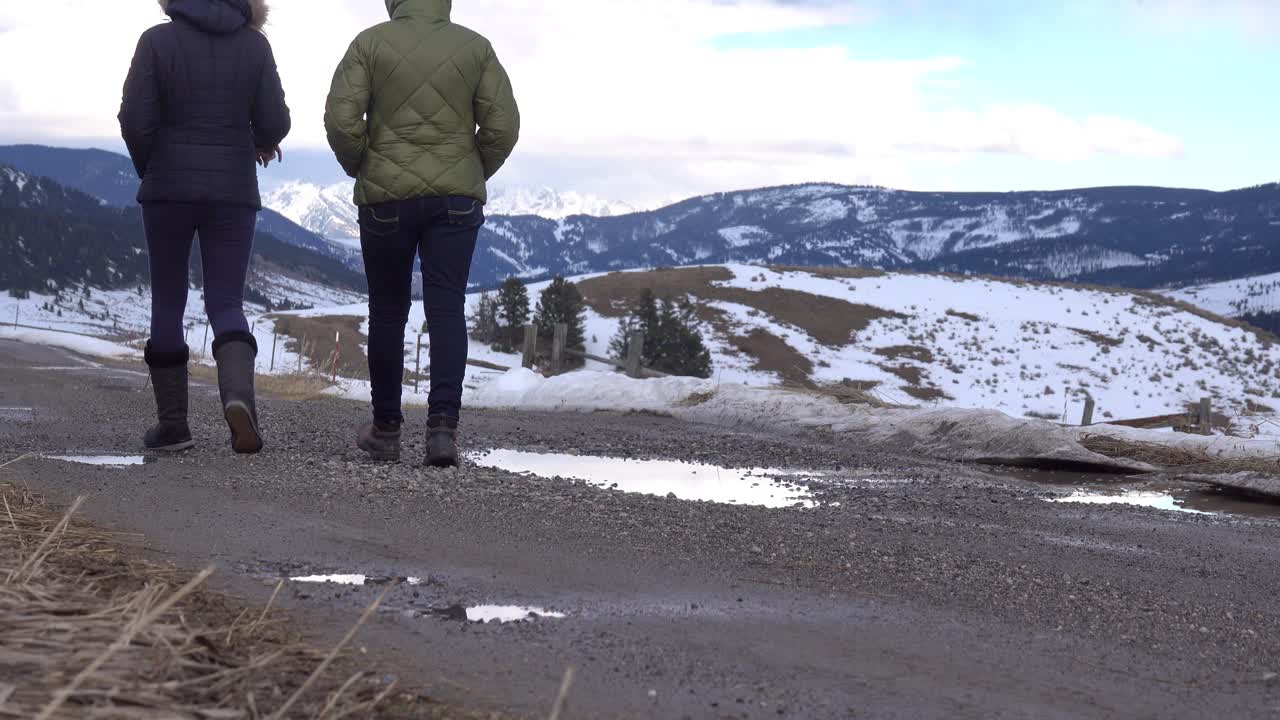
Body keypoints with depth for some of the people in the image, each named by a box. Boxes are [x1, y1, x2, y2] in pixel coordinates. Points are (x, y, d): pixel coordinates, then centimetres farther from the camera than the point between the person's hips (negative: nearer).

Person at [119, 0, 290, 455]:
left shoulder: (158, 41, -4)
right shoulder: (254, 45, 0)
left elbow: (135, 121, -8)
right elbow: (275, 122, -1)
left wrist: (149, 170, 10)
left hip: (169, 188, -1)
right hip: (234, 191, 1)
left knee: (167, 303, 12)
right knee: (227, 305, 5)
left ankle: (172, 423, 13)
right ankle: (238, 395, -23)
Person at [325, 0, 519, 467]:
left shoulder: (370, 43, 0)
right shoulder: (475, 47, 4)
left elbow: (341, 119, -9)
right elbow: (503, 126, -4)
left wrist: (360, 171, 8)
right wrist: (473, 177, 11)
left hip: (387, 198, 0)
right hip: (455, 200, 1)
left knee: (387, 311, 11)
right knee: (446, 310, -3)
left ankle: (386, 428, 20)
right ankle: (443, 425, -18)